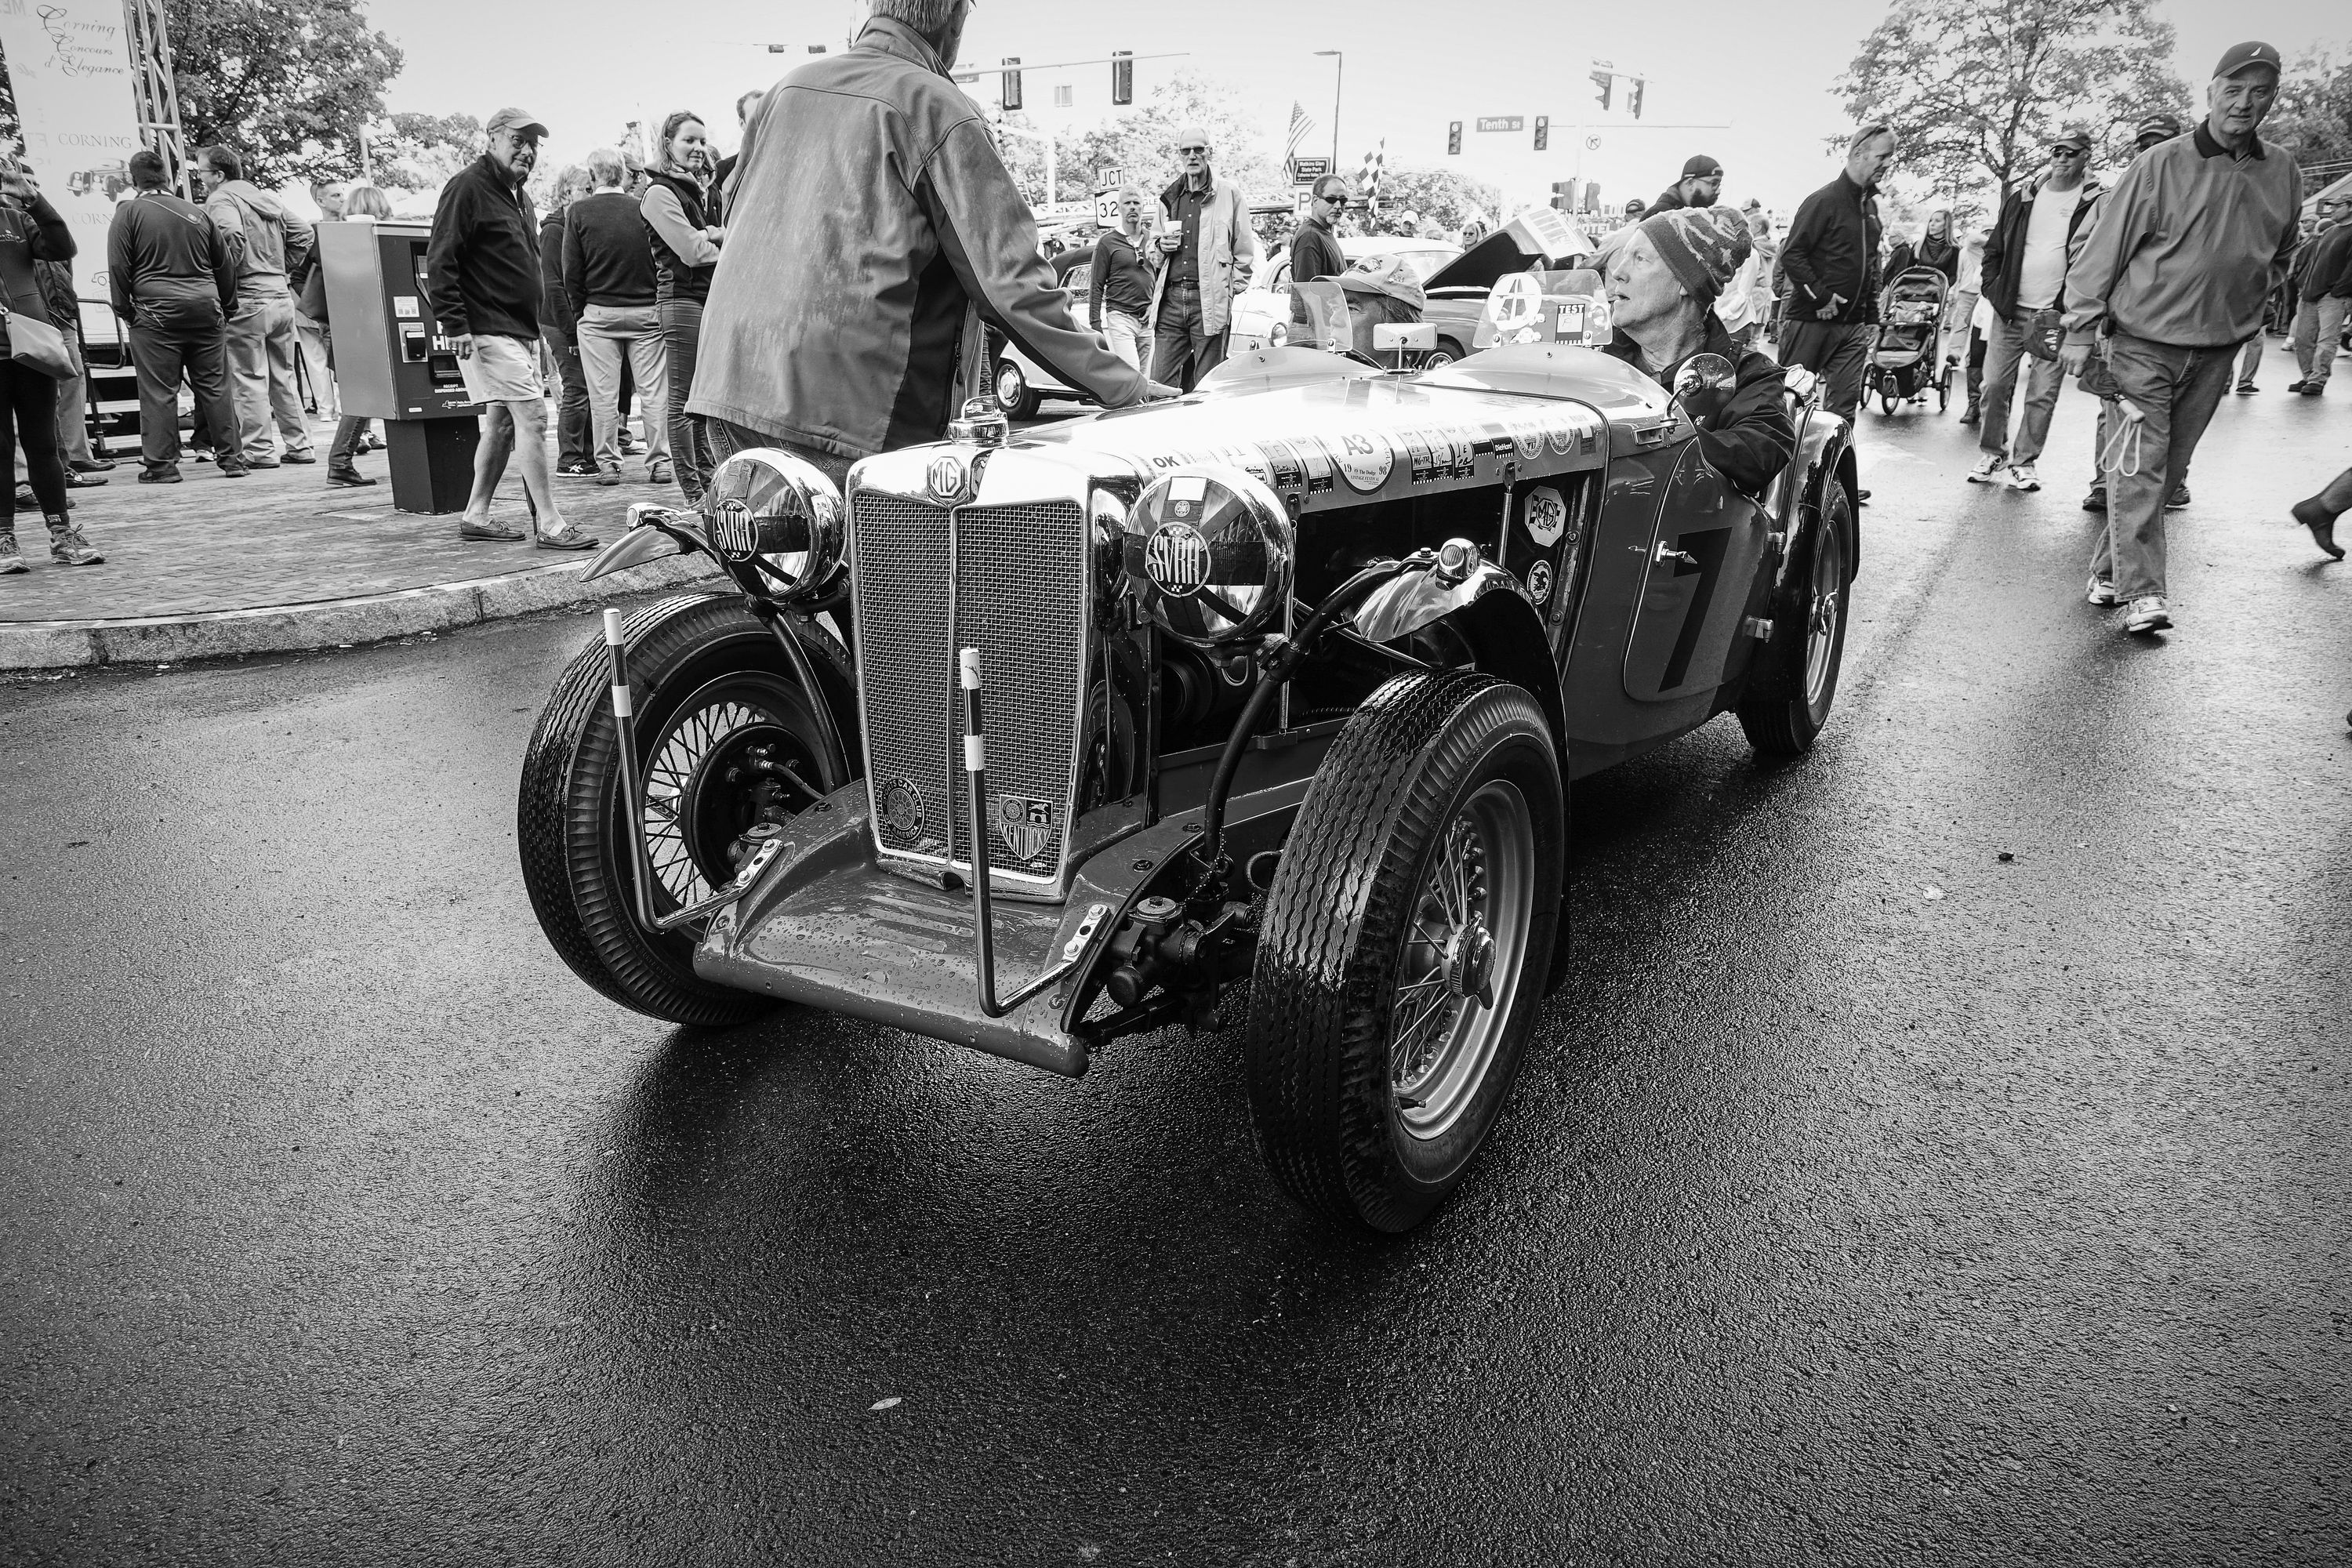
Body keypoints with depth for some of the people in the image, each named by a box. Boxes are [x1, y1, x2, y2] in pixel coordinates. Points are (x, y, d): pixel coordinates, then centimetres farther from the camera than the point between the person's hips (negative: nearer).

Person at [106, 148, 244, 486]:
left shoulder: (129, 213, 1)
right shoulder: (196, 213, 13)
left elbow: (118, 267, -3)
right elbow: (226, 264, 16)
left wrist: (126, 312, 6)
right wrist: (224, 306, 26)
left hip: (156, 312, -4)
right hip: (206, 308, 4)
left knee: (159, 391, -1)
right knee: (215, 387, 7)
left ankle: (161, 464, 0)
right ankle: (232, 458, 9)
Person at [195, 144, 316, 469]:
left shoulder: (221, 200, -7)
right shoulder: (268, 198, 16)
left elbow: (232, 234, -24)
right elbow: (303, 233, 19)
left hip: (247, 300, -7)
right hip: (282, 297, 7)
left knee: (249, 379, -2)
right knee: (283, 377, 13)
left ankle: (259, 450, -2)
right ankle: (299, 446, 14)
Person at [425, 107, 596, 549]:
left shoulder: (518, 197, 20)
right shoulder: (467, 187, -8)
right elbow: (439, 261, -14)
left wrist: (535, 327, 21)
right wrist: (455, 324, -21)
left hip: (520, 330, 10)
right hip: (487, 331, -10)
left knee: (502, 421, 12)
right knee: (532, 413, -15)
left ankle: (476, 515, 20)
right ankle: (549, 524, -14)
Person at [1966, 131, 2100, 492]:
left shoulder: (2096, 204, 0)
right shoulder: (2022, 197, 11)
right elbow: (1994, 249, 17)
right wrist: (1994, 290, 4)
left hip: (2057, 317, -3)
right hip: (2010, 312, 3)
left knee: (2043, 395, 0)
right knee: (1995, 387, 2)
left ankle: (2024, 462, 9)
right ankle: (1991, 454, 16)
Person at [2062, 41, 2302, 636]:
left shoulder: (2284, 174, 6)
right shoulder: (2160, 165, -7)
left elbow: (2279, 256, 21)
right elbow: (2104, 249, -5)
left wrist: (2241, 306, 11)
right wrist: (2082, 328, -8)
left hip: (2216, 354, 5)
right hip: (2143, 344, -4)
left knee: (2167, 469, 8)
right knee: (2138, 466, -10)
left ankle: (2110, 570, 18)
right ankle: (2141, 591, -12)